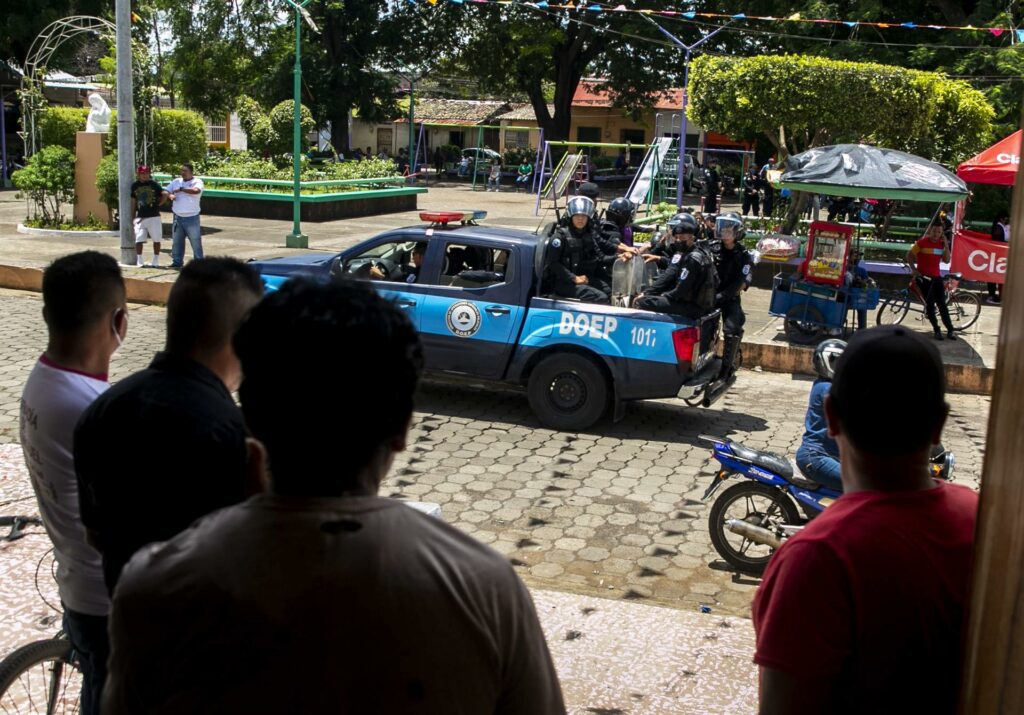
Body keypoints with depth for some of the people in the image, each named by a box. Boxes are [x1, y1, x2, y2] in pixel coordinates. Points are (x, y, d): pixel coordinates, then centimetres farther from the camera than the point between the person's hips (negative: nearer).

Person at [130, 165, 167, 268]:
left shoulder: (153, 184, -1)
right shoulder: (135, 185, 7)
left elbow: (165, 194, -10)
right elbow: (133, 202, 13)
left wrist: (158, 204, -4)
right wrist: (133, 217, 13)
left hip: (154, 216, -2)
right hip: (140, 217, 2)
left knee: (156, 240, 4)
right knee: (139, 240, -3)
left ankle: (156, 261, 15)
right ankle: (139, 262, 7)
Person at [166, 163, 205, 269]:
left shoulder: (197, 181, -4)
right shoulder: (176, 182, 12)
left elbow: (196, 190, -25)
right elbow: (166, 192, 13)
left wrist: (181, 189, -15)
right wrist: (170, 195, -10)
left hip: (192, 218, -5)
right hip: (178, 217, 5)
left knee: (196, 241, -3)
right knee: (176, 241, 11)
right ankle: (177, 261, 21)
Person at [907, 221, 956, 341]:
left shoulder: (941, 244, 3)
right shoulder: (922, 242, -11)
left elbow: (946, 260, 0)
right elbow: (909, 255, -4)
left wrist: (946, 245, -8)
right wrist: (914, 270, -10)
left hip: (937, 277, 4)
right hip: (923, 277, -4)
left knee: (942, 304, 1)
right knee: (930, 304, -2)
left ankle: (950, 330, 5)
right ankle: (936, 330, 9)